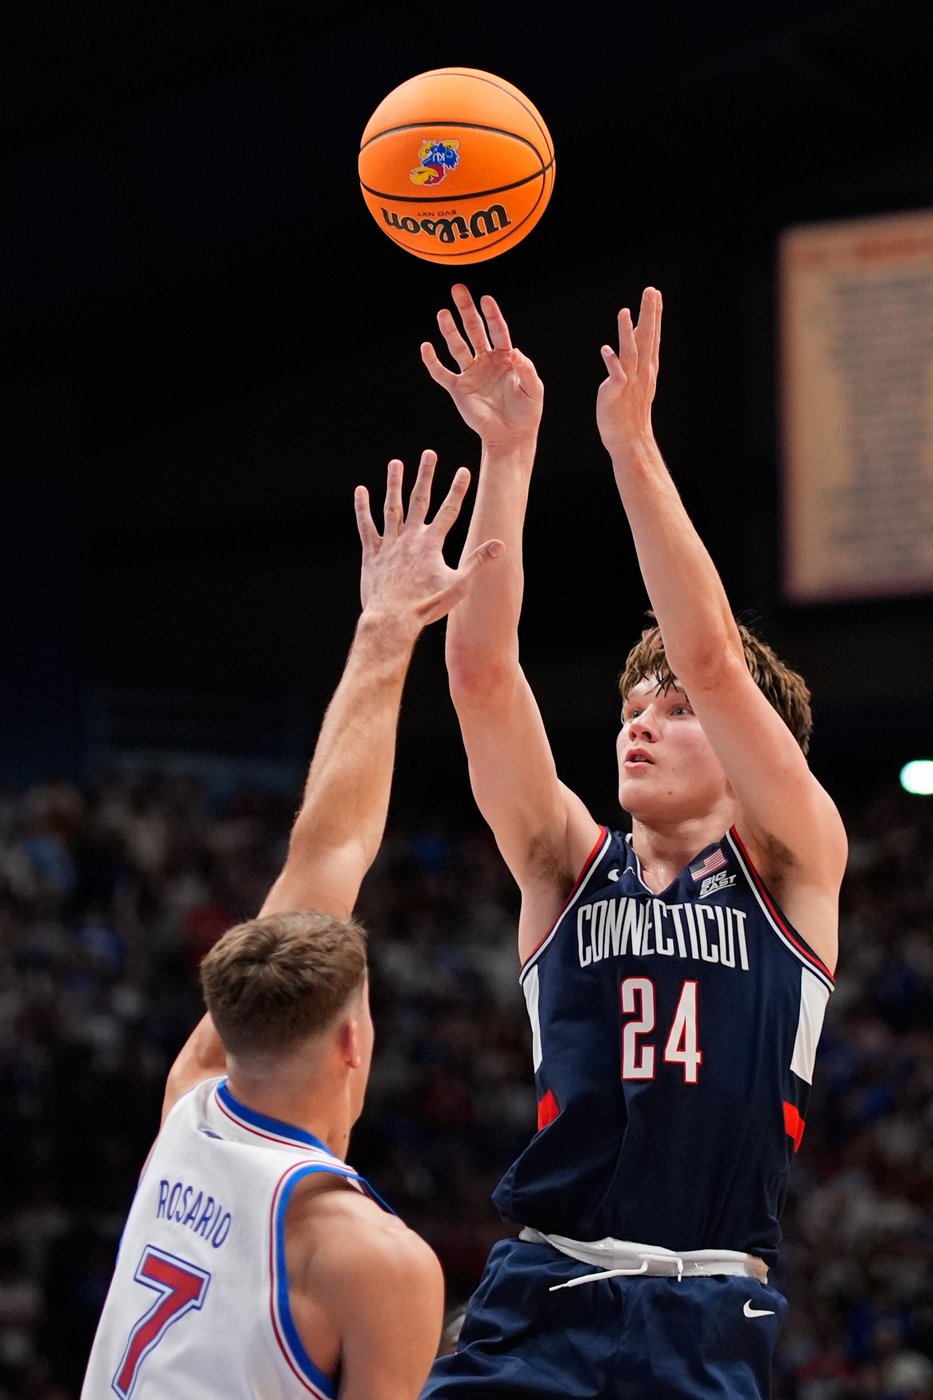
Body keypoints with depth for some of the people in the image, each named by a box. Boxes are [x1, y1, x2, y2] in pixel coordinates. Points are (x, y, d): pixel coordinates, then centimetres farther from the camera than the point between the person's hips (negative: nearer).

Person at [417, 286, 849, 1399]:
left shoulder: (791, 867, 7)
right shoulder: (569, 869, 14)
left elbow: (711, 658, -5)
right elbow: (481, 672, 3)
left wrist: (632, 442, -9)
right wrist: (506, 454, -5)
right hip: (540, 1297, 2)